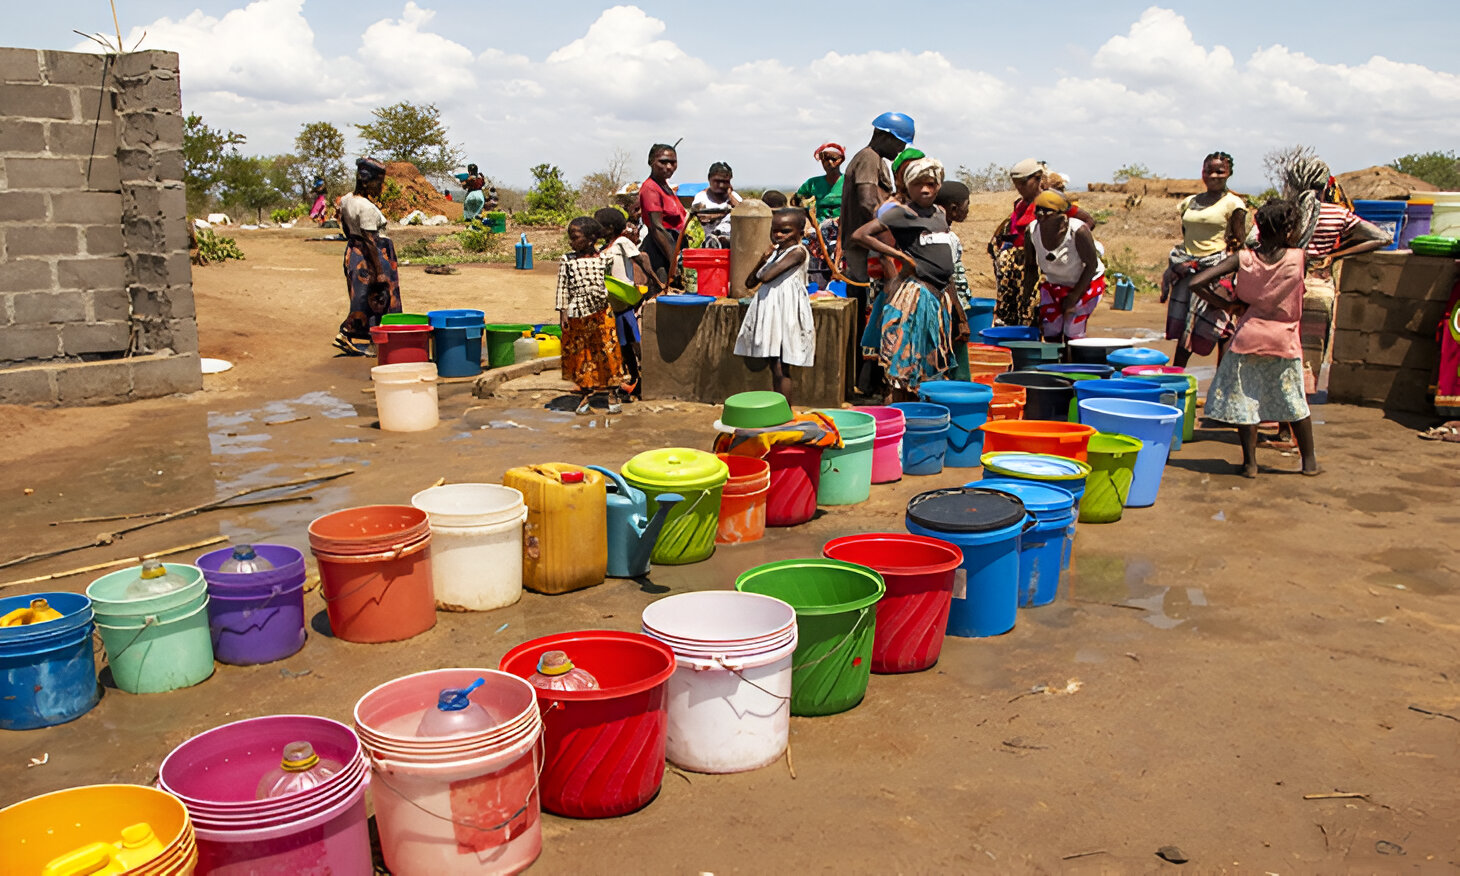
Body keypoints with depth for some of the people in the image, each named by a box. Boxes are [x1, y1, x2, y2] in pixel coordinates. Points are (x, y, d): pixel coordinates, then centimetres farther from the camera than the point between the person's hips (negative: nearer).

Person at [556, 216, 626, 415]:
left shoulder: (603, 259, 0)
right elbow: (563, 288, 1)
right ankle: (586, 393, 21)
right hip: (576, 314, 1)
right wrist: (563, 312, -3)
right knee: (580, 354, 8)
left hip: (601, 311, -1)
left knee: (608, 351, 1)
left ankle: (613, 393, 13)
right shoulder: (567, 261, 1)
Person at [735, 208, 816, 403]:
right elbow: (750, 282, 16)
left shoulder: (798, 251, -10)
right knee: (774, 367, 12)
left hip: (786, 314, -8)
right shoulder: (775, 252, 14)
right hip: (769, 313, 8)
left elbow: (766, 277, -20)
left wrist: (770, 259, 0)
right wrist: (762, 260, 3)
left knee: (780, 368, -8)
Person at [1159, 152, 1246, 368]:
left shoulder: (1233, 204, -2)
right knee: (1182, 330, 7)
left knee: (1219, 331, -5)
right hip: (1187, 271, 5)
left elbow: (1240, 245, -3)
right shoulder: (1189, 202, 14)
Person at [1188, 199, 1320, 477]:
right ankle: (1309, 461, 27)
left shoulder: (1242, 259, -9)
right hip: (1285, 340, 1)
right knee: (1295, 402, 16)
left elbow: (1197, 283, -15)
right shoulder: (1298, 258, -9)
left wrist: (1226, 304, -4)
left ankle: (1249, 462, 11)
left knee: (1243, 400, 10)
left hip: (1248, 337, -1)